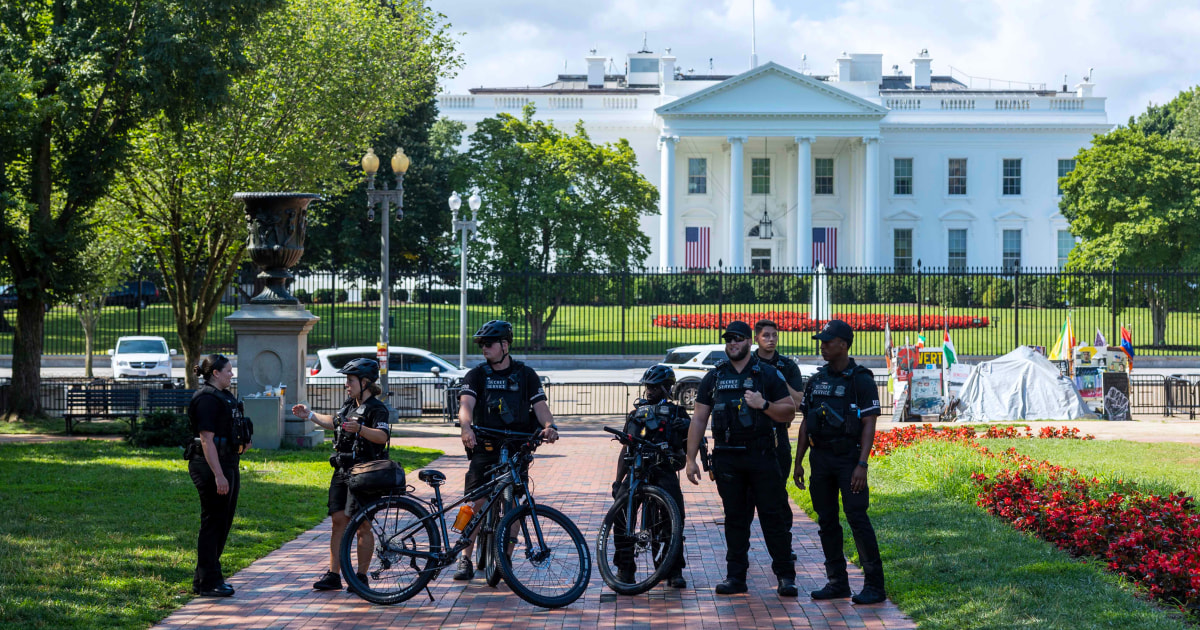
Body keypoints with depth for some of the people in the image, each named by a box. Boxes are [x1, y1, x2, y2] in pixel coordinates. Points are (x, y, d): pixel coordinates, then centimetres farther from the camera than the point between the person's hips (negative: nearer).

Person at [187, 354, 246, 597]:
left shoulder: (224, 396, 17)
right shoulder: (206, 399, -15)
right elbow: (207, 440, -21)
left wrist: (241, 443, 9)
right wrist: (218, 475, -26)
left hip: (227, 465, 10)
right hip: (211, 467, -10)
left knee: (224, 522, 14)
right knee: (213, 523, -5)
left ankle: (204, 579, 23)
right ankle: (207, 583, 0)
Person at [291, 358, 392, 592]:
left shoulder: (377, 408, -11)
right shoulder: (349, 405, 16)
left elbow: (383, 436, -27)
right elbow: (335, 423, 35)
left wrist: (360, 429, -43)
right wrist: (310, 415, 34)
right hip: (342, 473, 8)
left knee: (361, 525, -3)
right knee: (339, 521, 5)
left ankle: (361, 577, 5)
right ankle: (333, 574, 6)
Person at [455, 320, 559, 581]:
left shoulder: (526, 375, 8)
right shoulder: (476, 375, 5)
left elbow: (540, 405, -2)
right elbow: (466, 404, -11)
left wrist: (549, 426, -24)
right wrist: (466, 428, -33)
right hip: (485, 448, -1)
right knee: (477, 502, -10)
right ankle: (465, 559, -4)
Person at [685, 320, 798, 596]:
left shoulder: (768, 375, 4)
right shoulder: (714, 378, 11)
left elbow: (789, 413, 2)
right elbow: (699, 419, 11)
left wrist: (764, 405, -17)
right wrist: (691, 459, 5)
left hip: (761, 456, -2)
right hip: (727, 457, 2)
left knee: (774, 515, -3)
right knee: (735, 518, 6)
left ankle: (786, 576, 2)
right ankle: (736, 576, 11)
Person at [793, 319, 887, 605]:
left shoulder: (861, 380, -6)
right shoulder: (816, 381, 12)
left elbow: (869, 426, -10)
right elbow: (806, 423, 16)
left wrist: (861, 465, -18)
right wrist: (798, 461, 11)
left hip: (849, 458, -6)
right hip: (820, 459, 6)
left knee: (857, 518, -10)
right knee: (827, 521, 7)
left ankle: (874, 586, -5)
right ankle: (837, 582, 15)